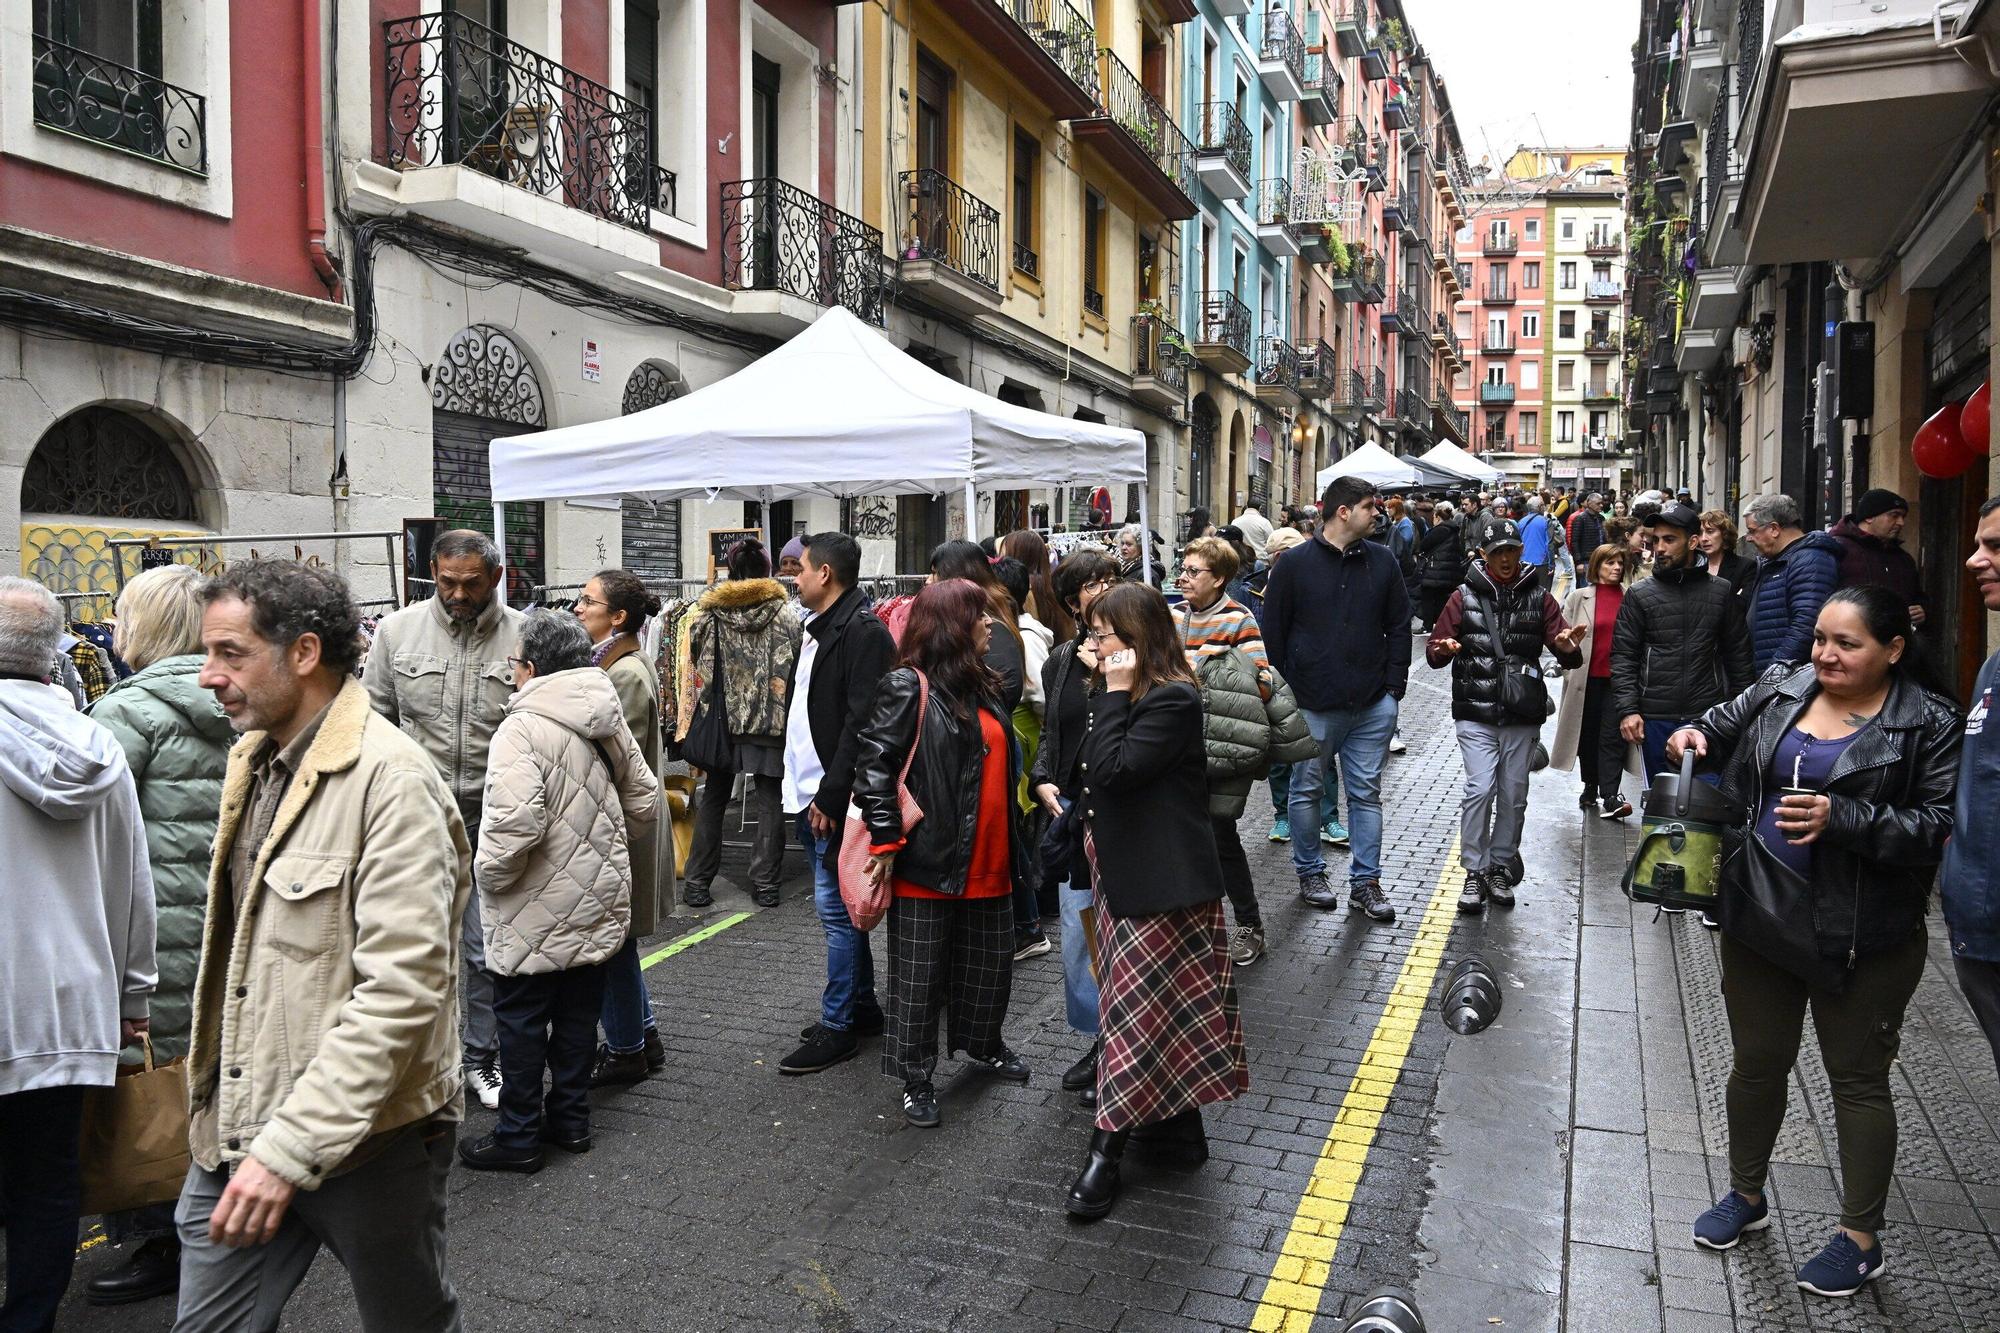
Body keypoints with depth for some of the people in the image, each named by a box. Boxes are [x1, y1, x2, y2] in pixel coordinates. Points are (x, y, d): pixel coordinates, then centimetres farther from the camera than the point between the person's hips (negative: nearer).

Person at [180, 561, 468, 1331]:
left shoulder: (391, 779, -21)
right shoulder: (254, 759, 7)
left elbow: (402, 990, -25)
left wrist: (292, 1145, -26)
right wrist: (234, 1118, 16)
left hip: (370, 1137, -7)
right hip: (240, 1125, 7)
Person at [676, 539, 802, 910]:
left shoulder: (706, 615, -1)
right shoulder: (786, 617, -3)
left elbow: (693, 672, 3)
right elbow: (794, 673, -3)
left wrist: (689, 725, 11)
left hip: (721, 721, 2)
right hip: (771, 724, -1)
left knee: (713, 799, 13)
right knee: (769, 801, 7)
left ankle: (697, 883, 16)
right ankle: (765, 884, 9)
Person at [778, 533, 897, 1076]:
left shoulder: (864, 631, -16)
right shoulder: (818, 629, 16)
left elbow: (861, 723, -22)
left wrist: (830, 796, -22)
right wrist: (805, 793, 13)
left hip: (835, 801, -10)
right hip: (810, 796, 10)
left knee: (836, 909, -2)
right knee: (840, 908, 17)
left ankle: (838, 1027, 8)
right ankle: (862, 1007, 29)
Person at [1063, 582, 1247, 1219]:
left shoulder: (1172, 700, -17)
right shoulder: (1135, 695, 12)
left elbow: (1111, 770, -25)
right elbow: (1095, 772, 13)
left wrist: (1115, 694, -20)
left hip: (1159, 879, -10)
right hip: (1126, 869, 10)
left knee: (1140, 1005, -3)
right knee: (1167, 1005, 17)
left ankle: (1107, 1148, 4)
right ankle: (1179, 1124, 29)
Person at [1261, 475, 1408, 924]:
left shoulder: (1382, 562, 6)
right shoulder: (1295, 564, -3)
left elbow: (1398, 626, 11)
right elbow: (1273, 633, 0)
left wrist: (1394, 684, 3)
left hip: (1373, 705, 3)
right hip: (1312, 705, -2)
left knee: (1366, 793, 7)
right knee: (1306, 790, 8)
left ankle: (1366, 882, 16)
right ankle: (1310, 872, 25)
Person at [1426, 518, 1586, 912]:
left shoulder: (1538, 597, 8)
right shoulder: (1465, 597, 4)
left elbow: (1566, 652, 4)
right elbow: (1434, 650, 3)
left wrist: (1567, 647, -20)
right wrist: (1443, 650, -21)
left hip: (1523, 717, 2)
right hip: (1475, 714, -2)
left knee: (1513, 795, 7)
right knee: (1480, 789, -11)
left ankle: (1501, 868, 22)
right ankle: (1475, 872, 1)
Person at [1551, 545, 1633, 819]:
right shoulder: (1579, 598, 2)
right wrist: (1569, 669, 0)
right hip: (1588, 678, 1)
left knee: (1612, 736, -7)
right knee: (1589, 735, 12)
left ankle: (1609, 797, -9)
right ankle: (1590, 789, 28)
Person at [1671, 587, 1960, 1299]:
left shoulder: (1928, 724, -10)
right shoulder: (1779, 688, 2)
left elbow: (1938, 828, -15)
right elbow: (1722, 725, 18)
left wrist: (1843, 818, -27)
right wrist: (1693, 735, -5)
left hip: (1863, 939, -4)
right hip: (1760, 918, 4)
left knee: (1857, 1078, 9)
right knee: (1756, 1062, 17)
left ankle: (1860, 1239, 26)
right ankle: (1746, 1194, 38)